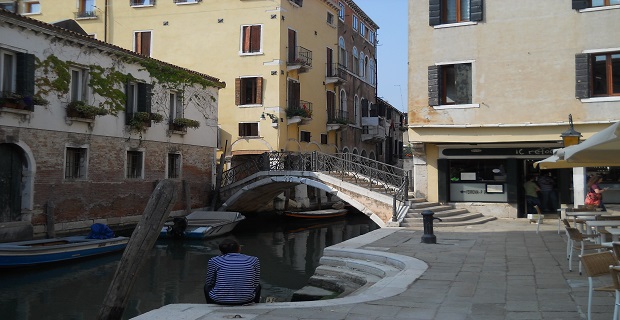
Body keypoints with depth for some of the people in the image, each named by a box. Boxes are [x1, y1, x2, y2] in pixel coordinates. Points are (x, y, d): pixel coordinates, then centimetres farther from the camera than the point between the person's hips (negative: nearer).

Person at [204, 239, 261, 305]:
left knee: (207, 287, 33)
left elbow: (209, 283, 14)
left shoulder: (214, 261, 4)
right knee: (258, 286, 34)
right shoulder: (253, 260, 7)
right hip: (245, 301, 0)